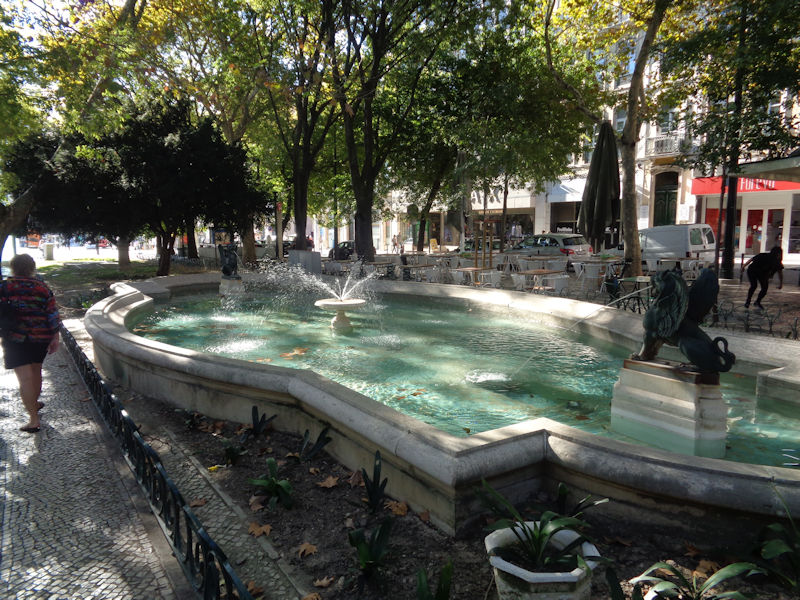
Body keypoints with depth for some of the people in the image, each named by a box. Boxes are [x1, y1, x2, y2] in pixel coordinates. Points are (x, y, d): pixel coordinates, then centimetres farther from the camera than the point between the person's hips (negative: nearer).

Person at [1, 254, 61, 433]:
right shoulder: (42, 287, 1)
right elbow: (53, 314, 0)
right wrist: (55, 338, 6)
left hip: (15, 338, -3)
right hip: (41, 337, 4)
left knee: (25, 378, -3)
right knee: (36, 372, 23)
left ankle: (33, 419, -4)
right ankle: (34, 403, 43)